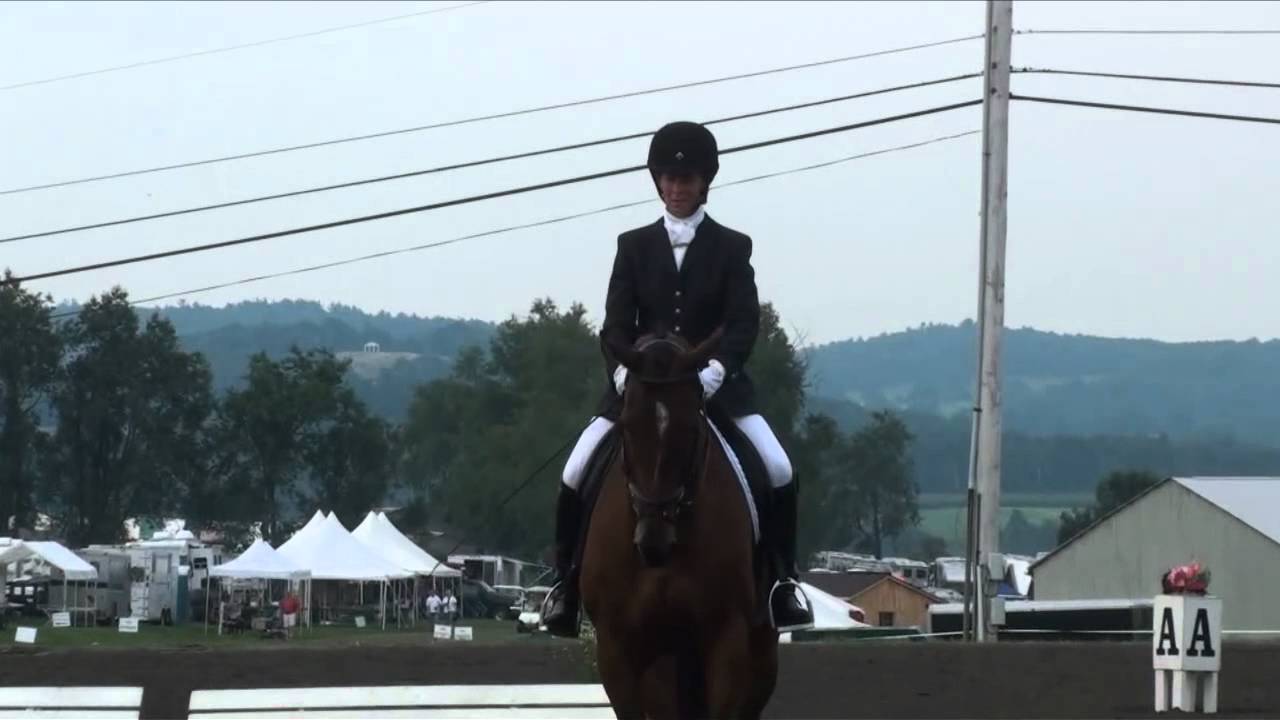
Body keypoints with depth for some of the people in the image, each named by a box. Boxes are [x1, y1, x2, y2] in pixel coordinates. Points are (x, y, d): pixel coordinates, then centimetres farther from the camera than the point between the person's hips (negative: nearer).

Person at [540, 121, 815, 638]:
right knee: (575, 474, -12)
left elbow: (744, 323, -7)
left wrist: (715, 370, -25)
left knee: (778, 472, -18)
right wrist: (622, 369, -20)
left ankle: (782, 581, -1)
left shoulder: (731, 248, 3)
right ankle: (567, 581, 2)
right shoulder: (635, 247, 7)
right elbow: (616, 321, 0)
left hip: (715, 383, -1)